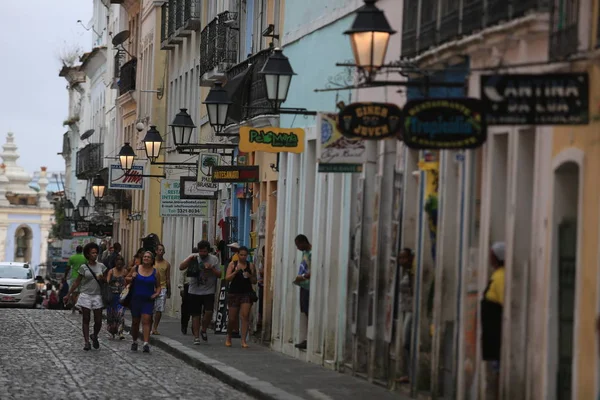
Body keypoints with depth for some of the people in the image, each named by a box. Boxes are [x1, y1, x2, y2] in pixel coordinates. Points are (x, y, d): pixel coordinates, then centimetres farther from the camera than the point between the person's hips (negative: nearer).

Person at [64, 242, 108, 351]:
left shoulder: (101, 266, 4)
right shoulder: (83, 267, -2)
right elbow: (77, 282, 4)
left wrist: (102, 278, -8)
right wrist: (69, 294, 2)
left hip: (97, 296, 2)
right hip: (86, 295, -2)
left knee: (98, 321, 1)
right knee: (86, 320, 0)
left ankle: (94, 336, 28)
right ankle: (87, 342, 2)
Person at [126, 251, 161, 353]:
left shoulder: (155, 272, 2)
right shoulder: (135, 269, 2)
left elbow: (158, 286, 12)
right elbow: (126, 280, 12)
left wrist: (156, 294, -7)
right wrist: (131, 278, -9)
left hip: (148, 300, -1)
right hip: (136, 299, 1)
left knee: (146, 320, -14)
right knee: (135, 321, 10)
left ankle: (146, 343, -21)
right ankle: (134, 341, 29)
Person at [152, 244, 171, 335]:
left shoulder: (166, 264, 6)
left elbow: (168, 279, 10)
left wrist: (169, 291, 10)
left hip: (162, 288, 1)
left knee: (159, 310, -4)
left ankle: (155, 328, 3)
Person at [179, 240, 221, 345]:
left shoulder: (214, 259, 2)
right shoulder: (194, 257, 3)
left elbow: (219, 275, 2)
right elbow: (181, 267, -4)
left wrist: (211, 268, -14)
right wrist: (190, 259, -15)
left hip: (208, 292, -1)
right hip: (194, 292, 1)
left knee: (209, 312, -15)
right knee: (195, 314, 5)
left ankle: (203, 330, 10)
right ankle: (196, 337, 14)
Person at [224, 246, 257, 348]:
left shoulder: (250, 265, 6)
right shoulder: (232, 264, 4)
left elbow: (254, 281, 9)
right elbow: (227, 278, -3)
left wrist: (250, 276, -11)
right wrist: (236, 271, -16)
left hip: (247, 293, 0)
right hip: (234, 293, 0)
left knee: (245, 316, -12)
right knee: (232, 318, 5)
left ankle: (243, 341, -12)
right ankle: (228, 338, 30)